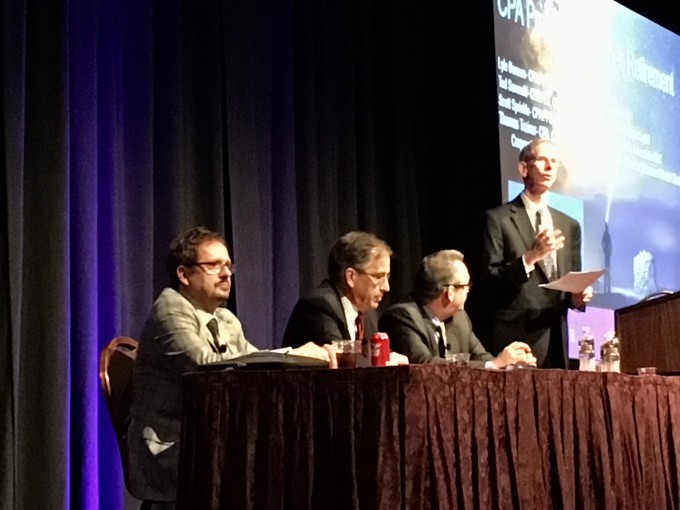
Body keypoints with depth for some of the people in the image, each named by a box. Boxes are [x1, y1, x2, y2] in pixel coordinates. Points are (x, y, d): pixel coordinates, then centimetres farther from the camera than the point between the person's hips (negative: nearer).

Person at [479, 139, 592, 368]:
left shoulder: (569, 226, 18)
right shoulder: (498, 219, 1)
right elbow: (489, 282, -7)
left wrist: (577, 298, -2)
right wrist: (529, 258, -20)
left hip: (555, 343, 5)